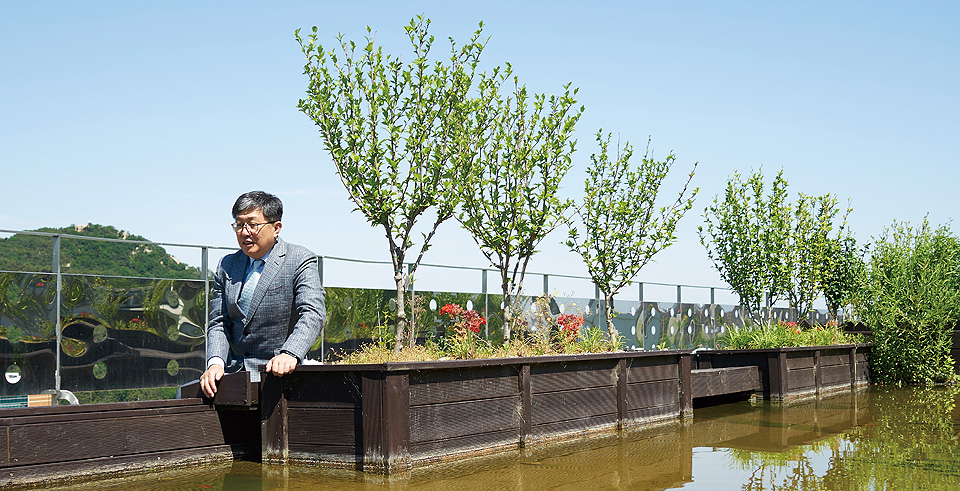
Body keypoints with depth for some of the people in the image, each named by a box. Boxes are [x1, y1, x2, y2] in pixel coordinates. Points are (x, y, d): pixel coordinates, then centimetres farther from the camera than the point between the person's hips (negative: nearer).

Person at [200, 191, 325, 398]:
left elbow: (313, 314, -16)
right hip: (234, 371, 4)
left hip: (277, 373, -4)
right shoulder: (227, 266, 13)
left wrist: (289, 354, -32)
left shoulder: (301, 261, -3)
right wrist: (215, 362, -10)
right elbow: (219, 322, 10)